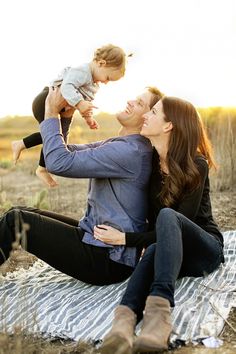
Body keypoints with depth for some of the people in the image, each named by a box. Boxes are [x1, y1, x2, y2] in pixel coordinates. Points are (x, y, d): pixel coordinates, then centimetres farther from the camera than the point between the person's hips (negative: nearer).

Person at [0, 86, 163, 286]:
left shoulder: (130, 151, -22)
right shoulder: (119, 145, 10)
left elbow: (59, 162, -24)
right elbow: (67, 150, 14)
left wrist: (52, 112, -12)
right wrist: (61, 112, 0)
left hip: (108, 258, -10)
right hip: (96, 237, 10)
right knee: (21, 213, 8)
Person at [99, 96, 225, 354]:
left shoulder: (196, 166, -16)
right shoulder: (149, 159, 1)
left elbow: (179, 222, -20)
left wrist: (125, 238, -23)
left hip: (204, 250, -3)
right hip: (168, 251, 4)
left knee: (167, 215, -36)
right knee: (155, 250, -36)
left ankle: (160, 307, -58)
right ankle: (124, 318, -63)